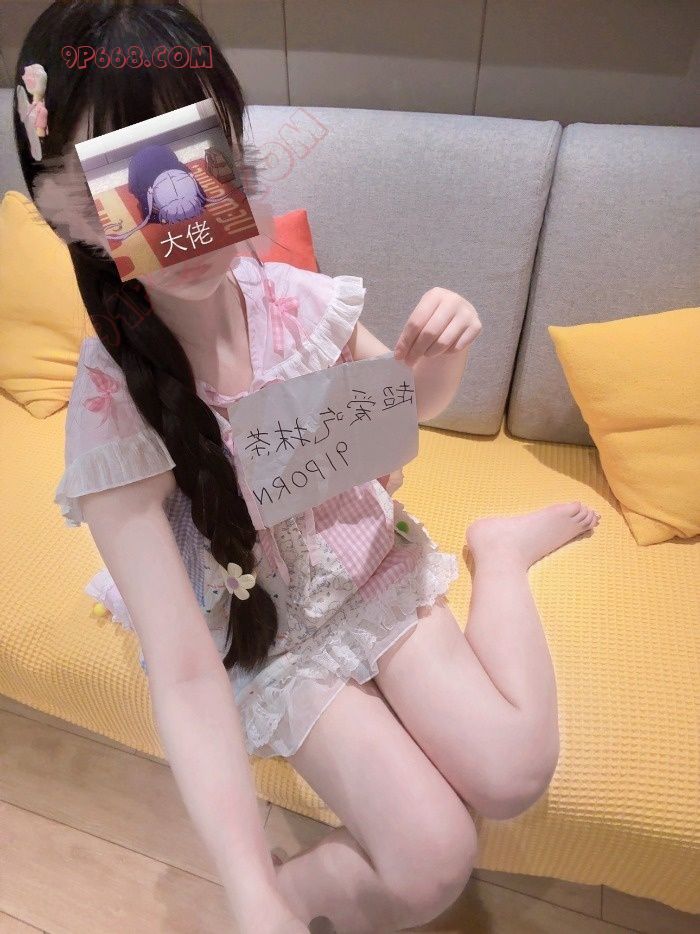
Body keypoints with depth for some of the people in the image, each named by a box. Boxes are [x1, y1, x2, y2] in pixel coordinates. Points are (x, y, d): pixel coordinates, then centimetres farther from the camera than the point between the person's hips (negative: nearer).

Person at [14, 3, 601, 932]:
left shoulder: (295, 298, -18)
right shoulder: (114, 407, -26)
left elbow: (408, 405, 2)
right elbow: (185, 674, -26)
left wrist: (442, 350, -21)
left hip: (372, 566, 3)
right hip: (264, 637, -2)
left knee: (512, 776, -11)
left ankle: (501, 548, 11)